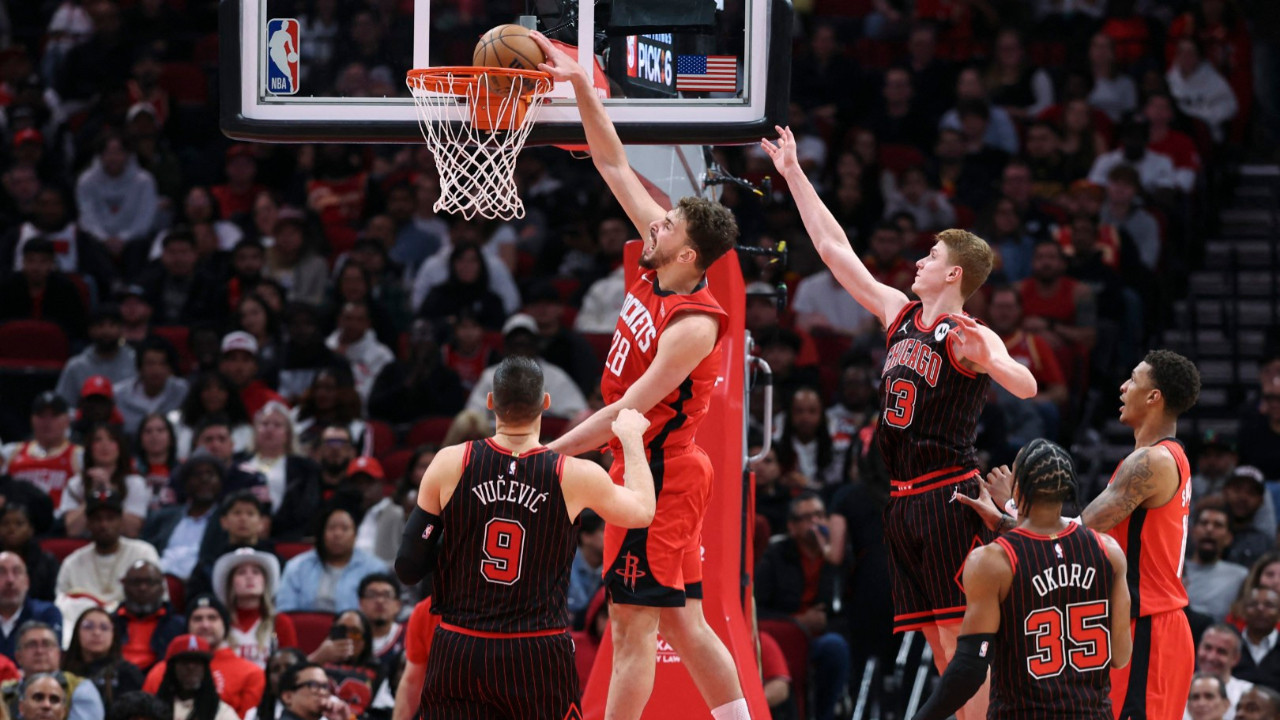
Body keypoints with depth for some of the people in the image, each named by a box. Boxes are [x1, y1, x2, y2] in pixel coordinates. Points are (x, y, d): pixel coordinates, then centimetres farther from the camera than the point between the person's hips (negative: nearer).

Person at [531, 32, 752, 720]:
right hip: (657, 467, 9)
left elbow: (630, 410, -24)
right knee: (682, 622, 12)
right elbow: (614, 166, 6)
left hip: (657, 470, -9)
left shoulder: (693, 325, -21)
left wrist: (546, 454, -23)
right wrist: (580, 85, 1)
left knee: (634, 625, -6)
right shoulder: (659, 269, 2)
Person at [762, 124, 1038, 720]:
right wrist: (794, 175, 20)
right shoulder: (898, 313, 13)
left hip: (948, 496, -7)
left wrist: (985, 361, -43)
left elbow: (1027, 387, -24)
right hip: (901, 499, 7)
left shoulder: (971, 338, -8)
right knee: (937, 637, 7)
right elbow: (834, 248, 19)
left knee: (961, 635, -11)